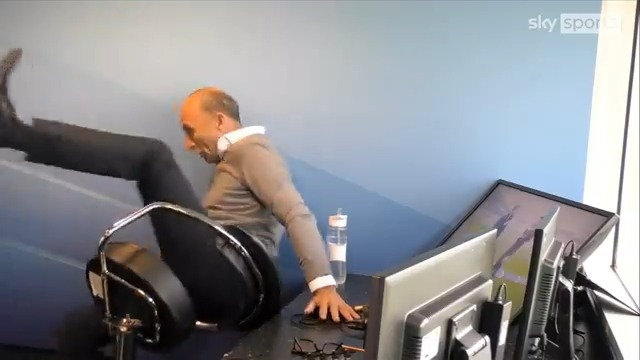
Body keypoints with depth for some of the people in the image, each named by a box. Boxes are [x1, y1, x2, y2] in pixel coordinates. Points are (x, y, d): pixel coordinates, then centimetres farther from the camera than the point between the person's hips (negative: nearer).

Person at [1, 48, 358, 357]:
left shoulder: (252, 149, 1)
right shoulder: (233, 160, 31)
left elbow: (298, 214, -13)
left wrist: (323, 284, -25)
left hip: (229, 279, -10)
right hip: (215, 282, 10)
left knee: (153, 155, -16)